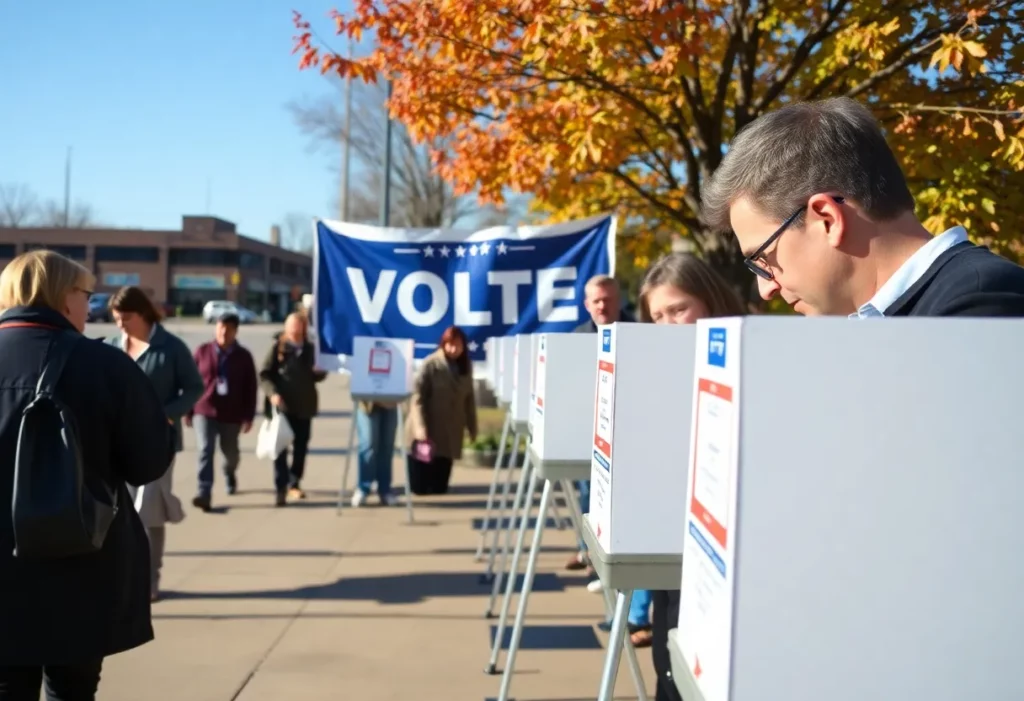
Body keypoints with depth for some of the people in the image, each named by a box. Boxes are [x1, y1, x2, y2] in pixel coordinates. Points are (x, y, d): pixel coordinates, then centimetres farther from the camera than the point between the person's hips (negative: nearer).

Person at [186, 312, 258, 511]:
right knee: (205, 450, -13)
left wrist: (248, 416, -3)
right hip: (204, 411, -1)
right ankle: (204, 494, -17)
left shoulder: (244, 356, -1)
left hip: (232, 414, 1)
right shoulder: (202, 352, 0)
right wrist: (188, 411, 1)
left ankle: (230, 475, 50)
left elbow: (250, 388, 0)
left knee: (230, 451, 17)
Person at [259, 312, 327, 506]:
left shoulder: (310, 349, 8)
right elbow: (264, 374, -6)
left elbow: (316, 376, 19)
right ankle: (280, 489, -3)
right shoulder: (278, 347, -3)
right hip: (282, 405, -4)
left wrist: (320, 371, -4)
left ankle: (294, 483, 27)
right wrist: (272, 393, -20)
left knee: (301, 446, 11)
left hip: (304, 406, 4)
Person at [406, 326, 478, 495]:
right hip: (428, 431, -4)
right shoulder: (431, 364, -10)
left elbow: (469, 399, 13)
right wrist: (420, 427, -20)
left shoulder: (466, 367, 7)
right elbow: (418, 396, -13)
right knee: (420, 487, -3)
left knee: (439, 487, 4)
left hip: (450, 433, 4)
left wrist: (472, 427, 13)